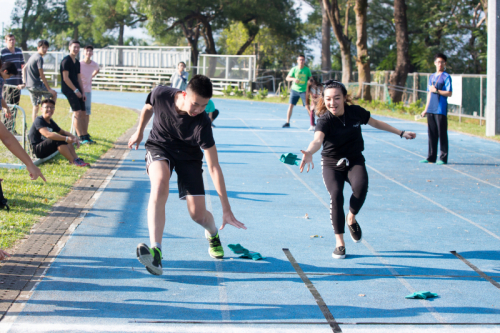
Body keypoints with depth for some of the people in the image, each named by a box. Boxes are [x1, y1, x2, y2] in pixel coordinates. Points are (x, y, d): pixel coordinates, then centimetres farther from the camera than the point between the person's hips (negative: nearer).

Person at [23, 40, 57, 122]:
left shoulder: (32, 56, 15)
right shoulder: (39, 58, -14)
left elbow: (24, 69, 25)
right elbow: (42, 75, -18)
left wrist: (25, 82, 27)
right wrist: (49, 89, -15)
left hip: (29, 85, 9)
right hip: (36, 85, -9)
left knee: (35, 107, 13)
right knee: (54, 93, 6)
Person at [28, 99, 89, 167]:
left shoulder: (51, 122, 12)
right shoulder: (39, 121, -17)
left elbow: (62, 132, 19)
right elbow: (47, 134, -32)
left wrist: (74, 137, -2)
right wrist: (65, 138, -35)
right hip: (37, 149, -9)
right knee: (59, 140, -29)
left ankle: (76, 158, -14)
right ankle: (73, 161, -26)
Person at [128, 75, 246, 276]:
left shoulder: (201, 124, -31)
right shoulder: (160, 95, -26)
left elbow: (214, 167, -28)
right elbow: (148, 108, 2)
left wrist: (226, 210, -28)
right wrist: (139, 132, 17)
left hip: (188, 154, 0)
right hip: (159, 146, 1)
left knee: (198, 214, -9)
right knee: (160, 185, -34)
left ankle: (212, 234, 32)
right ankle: (156, 251, -44)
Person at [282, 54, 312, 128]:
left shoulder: (307, 70, -1)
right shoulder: (294, 69, -2)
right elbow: (287, 78, -4)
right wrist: (293, 79, -23)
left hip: (304, 91, -1)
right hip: (295, 90, 1)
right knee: (291, 105, -2)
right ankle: (287, 122, 7)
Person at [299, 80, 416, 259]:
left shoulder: (355, 112, -9)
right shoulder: (325, 120, -21)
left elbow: (375, 123, 11)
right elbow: (317, 139, -42)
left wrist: (401, 133, 18)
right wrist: (309, 153, -65)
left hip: (355, 160, 2)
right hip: (332, 164, -2)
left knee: (360, 186, -28)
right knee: (336, 195, -23)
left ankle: (351, 217, 3)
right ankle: (339, 242, -8)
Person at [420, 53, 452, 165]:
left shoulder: (446, 77, -4)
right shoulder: (432, 77, 16)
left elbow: (449, 93, -11)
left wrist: (436, 90, -16)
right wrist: (426, 109, 19)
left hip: (441, 110, -6)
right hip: (431, 110, 6)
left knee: (442, 134, -3)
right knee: (431, 134, 8)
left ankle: (443, 158, 1)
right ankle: (431, 157, 14)